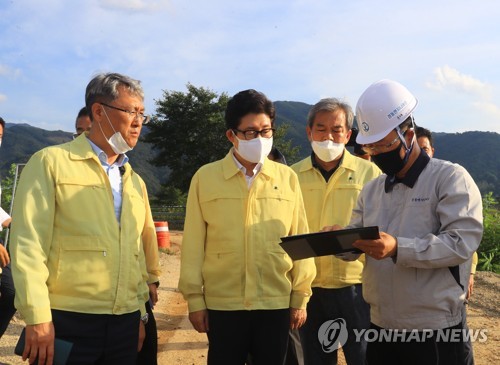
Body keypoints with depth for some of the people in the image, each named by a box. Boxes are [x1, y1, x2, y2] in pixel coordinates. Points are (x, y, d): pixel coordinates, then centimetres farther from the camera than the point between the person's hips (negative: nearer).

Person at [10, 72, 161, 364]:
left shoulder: (135, 182, 15)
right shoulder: (51, 162, -3)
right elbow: (28, 243, -9)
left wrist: (141, 314, 15)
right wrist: (38, 318, -14)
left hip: (126, 324, 6)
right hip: (68, 322, -5)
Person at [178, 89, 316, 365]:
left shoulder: (287, 177, 2)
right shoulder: (205, 177, -1)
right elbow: (194, 244, 0)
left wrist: (300, 297, 5)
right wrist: (194, 299, -1)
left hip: (276, 303, 1)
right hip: (222, 304, -1)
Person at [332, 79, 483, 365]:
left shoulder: (451, 178, -7)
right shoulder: (371, 190, 13)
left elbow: (462, 242, -19)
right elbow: (354, 240, 10)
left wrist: (398, 249, -31)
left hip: (435, 330, -5)